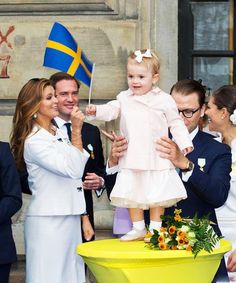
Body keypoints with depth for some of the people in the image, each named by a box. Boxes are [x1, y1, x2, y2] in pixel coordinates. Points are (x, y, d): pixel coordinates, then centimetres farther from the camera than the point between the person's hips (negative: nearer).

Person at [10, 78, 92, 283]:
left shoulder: (59, 135, 13)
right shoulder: (34, 141, -12)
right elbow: (73, 169, -19)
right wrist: (76, 130, -18)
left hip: (70, 218, 8)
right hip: (48, 221, -8)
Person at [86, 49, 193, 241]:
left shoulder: (164, 100, -3)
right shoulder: (124, 98, 6)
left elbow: (175, 123, 2)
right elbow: (111, 110, 4)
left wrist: (184, 143, -5)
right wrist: (96, 110, -15)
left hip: (156, 158, -3)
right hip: (132, 158, 3)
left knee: (156, 195, 1)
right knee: (131, 194, 6)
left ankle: (155, 229, 12)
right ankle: (138, 229, 17)